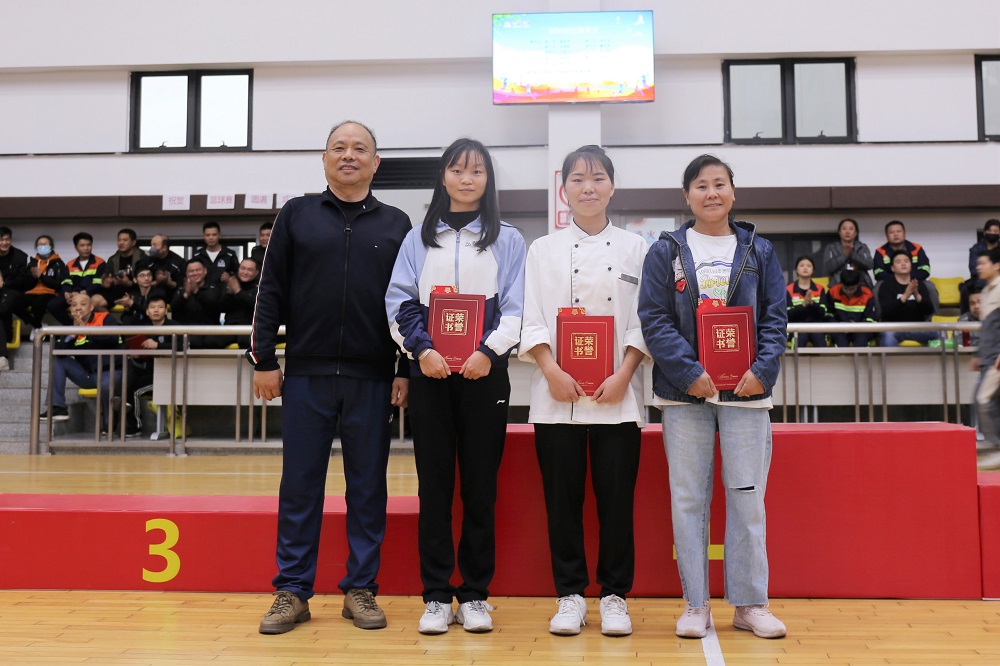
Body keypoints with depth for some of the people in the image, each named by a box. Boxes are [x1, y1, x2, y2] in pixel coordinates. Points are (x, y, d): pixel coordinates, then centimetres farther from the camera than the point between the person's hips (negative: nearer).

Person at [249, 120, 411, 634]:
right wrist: (263, 360, 0)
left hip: (372, 378, 1)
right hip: (306, 374, 0)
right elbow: (271, 293, 6)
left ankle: (361, 589, 18)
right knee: (299, 485, 5)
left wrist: (406, 370, 2)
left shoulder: (395, 224, 10)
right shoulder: (297, 215, 8)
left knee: (368, 485, 7)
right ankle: (292, 591, 16)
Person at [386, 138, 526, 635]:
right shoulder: (419, 239, 13)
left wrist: (489, 351, -14)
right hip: (429, 374, 1)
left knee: (480, 486, 3)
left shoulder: (507, 240, 9)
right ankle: (436, 596, 12)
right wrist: (422, 350, -11)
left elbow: (516, 309, 2)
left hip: (485, 373, -1)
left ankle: (475, 595, 14)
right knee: (434, 485, 3)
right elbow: (400, 303, 6)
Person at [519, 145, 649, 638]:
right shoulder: (544, 250, 9)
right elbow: (530, 319, 2)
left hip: (618, 395, 0)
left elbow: (644, 320, 3)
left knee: (616, 496, 2)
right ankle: (570, 595, 17)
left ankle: (614, 595, 17)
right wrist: (551, 371, -12)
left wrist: (623, 375, -9)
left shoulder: (634, 249, 9)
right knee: (563, 496, 4)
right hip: (557, 394, 0)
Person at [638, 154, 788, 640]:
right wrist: (690, 372, -14)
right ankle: (695, 604, 15)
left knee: (748, 498, 4)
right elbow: (654, 319, -3)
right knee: (689, 499, 4)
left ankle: (750, 604, 16)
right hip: (684, 393, -1)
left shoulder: (758, 251, 10)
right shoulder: (666, 252, 5)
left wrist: (762, 369, -9)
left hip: (746, 389, 1)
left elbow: (775, 316, 7)